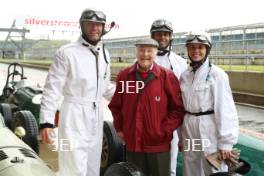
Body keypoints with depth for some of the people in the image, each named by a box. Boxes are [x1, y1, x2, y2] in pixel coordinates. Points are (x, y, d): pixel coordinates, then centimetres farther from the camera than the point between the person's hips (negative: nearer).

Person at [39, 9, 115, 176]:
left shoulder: (104, 53, 9)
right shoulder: (67, 52, -10)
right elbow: (52, 88, -12)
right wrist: (46, 121, -17)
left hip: (96, 115, 7)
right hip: (74, 115, -6)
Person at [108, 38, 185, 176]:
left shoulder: (167, 76, -6)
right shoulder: (124, 75, 2)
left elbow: (178, 108, -4)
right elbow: (115, 105, 12)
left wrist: (165, 131, -9)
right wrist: (119, 128, 6)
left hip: (158, 145, -2)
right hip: (132, 144, 3)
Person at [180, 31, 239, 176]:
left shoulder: (217, 74, -9)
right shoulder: (184, 76, 8)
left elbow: (225, 109, -12)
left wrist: (226, 142, -14)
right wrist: (181, 136, 14)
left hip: (210, 131, -5)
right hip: (189, 131, 6)